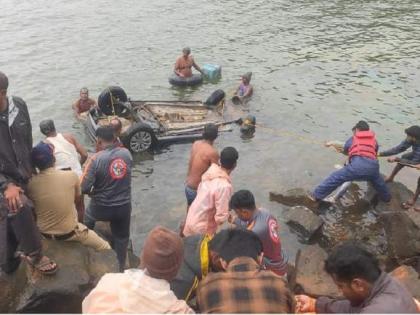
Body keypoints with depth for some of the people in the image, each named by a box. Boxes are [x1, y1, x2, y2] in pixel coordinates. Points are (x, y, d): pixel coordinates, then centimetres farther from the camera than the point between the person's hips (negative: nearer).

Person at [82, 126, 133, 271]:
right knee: (121, 237, 23)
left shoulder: (96, 158, -21)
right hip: (124, 206, 3)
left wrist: (91, 192, 1)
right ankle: (120, 266, 37)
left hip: (102, 207, -3)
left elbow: (84, 188, -21)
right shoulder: (126, 153, -7)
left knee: (87, 218, 31)